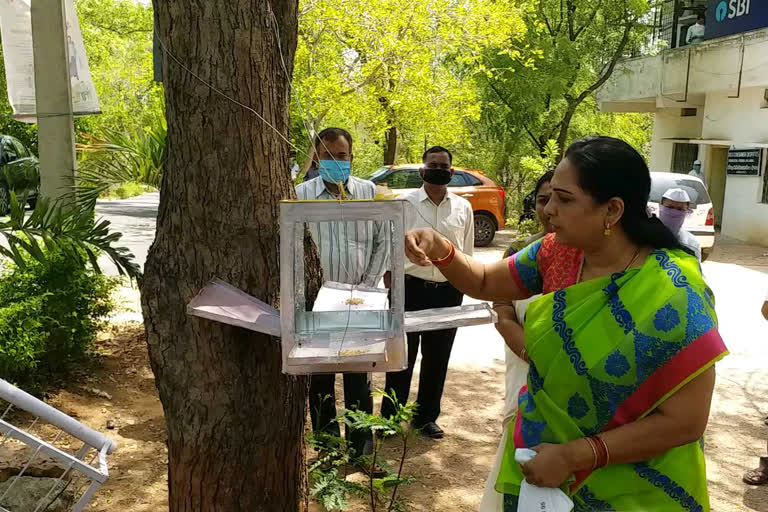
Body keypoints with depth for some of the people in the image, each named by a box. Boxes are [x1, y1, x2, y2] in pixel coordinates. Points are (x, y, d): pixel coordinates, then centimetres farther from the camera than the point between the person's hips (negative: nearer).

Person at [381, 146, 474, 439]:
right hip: (410, 288, -2)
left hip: (448, 292, 3)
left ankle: (426, 417, 32)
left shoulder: (463, 208, 3)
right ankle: (389, 416, 26)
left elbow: (466, 253, 9)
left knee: (437, 359, 14)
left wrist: (460, 293, 7)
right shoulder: (405, 204, -4)